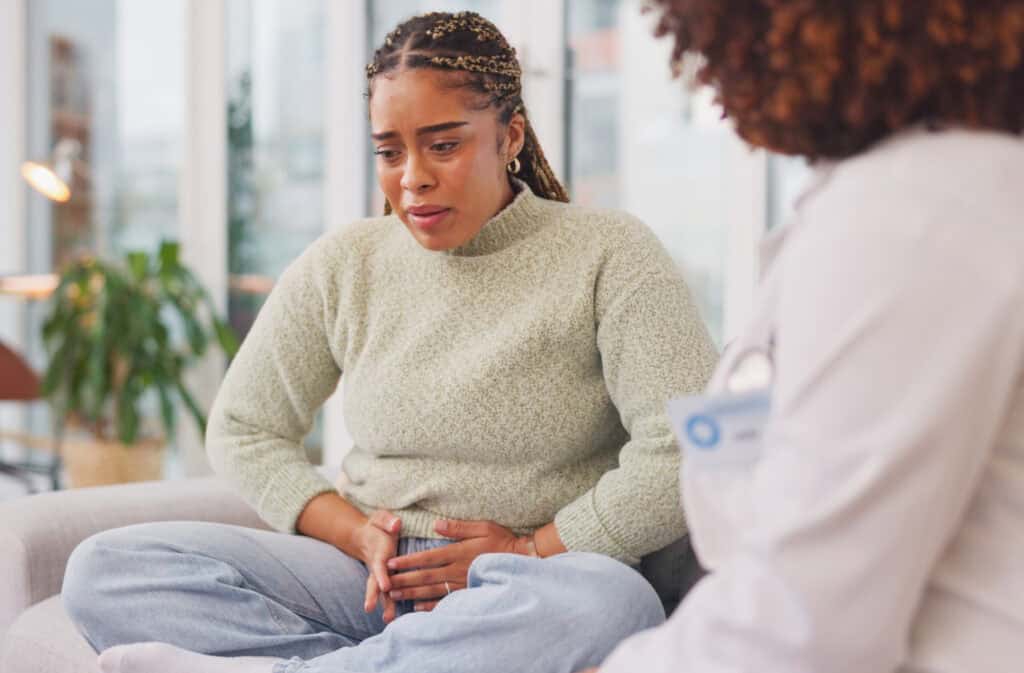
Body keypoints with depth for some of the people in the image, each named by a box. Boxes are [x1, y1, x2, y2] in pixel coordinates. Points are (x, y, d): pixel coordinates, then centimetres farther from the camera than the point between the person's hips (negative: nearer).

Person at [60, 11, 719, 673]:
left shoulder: (608, 254, -2)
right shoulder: (341, 265, 9)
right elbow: (242, 431, 13)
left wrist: (531, 553, -12)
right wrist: (357, 533, -3)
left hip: (513, 594, -2)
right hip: (369, 587, 3)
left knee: (606, 604, -41)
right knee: (105, 570, -15)